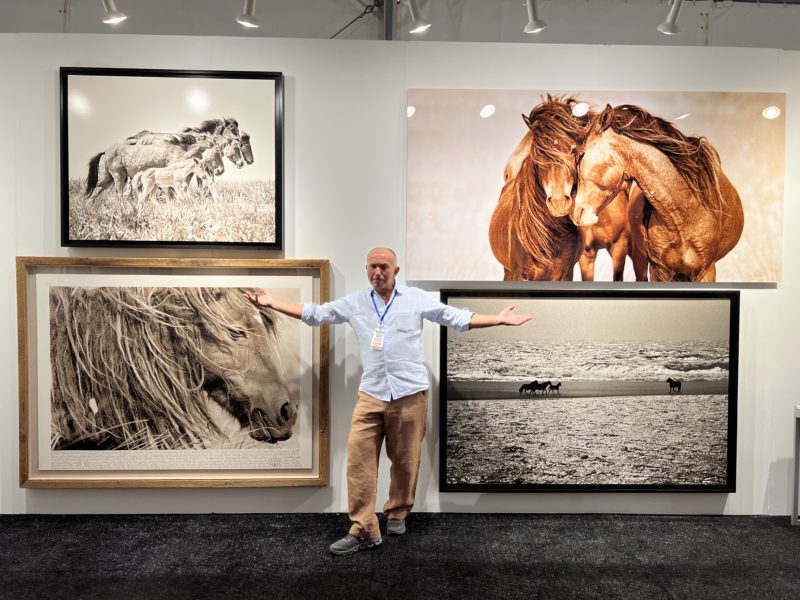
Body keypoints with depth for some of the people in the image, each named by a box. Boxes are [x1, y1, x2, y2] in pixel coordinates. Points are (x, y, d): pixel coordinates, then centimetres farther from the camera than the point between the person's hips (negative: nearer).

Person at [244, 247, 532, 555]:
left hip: (410, 393, -1)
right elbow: (314, 313, 13)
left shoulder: (417, 298, 3)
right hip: (370, 394, 2)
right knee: (358, 458, -6)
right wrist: (272, 303, 9)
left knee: (405, 460, 10)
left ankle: (397, 513, 34)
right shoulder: (354, 302, 8)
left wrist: (498, 320, -4)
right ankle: (363, 530, 5)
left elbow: (457, 318, 3)